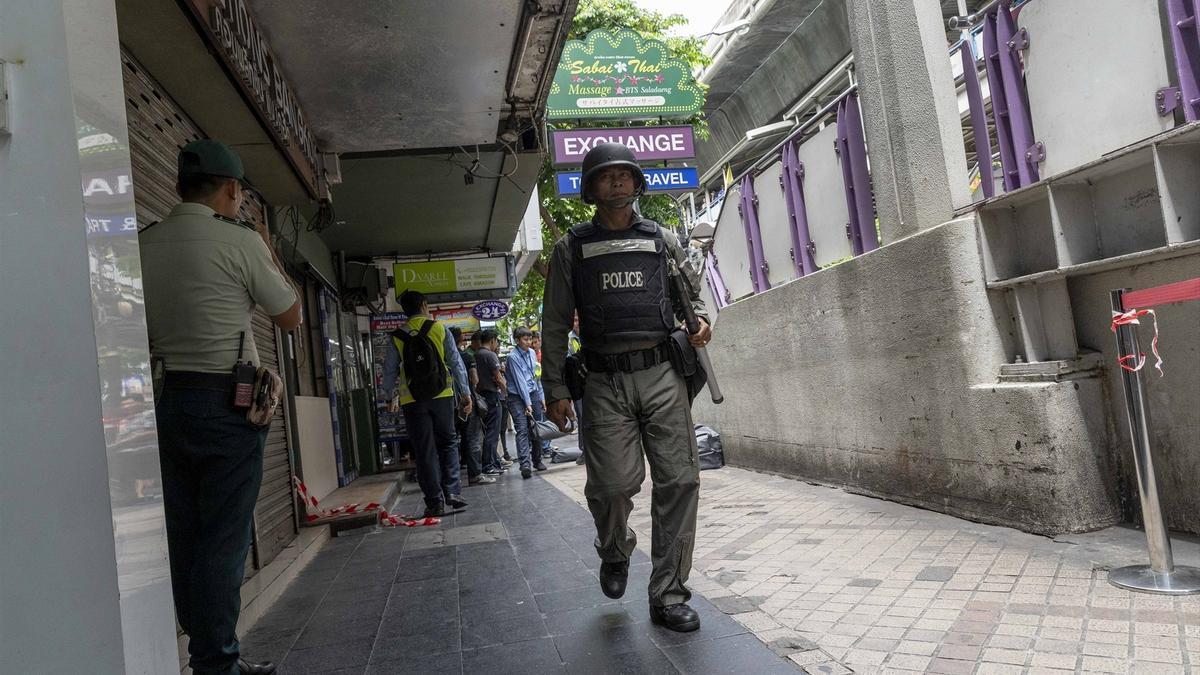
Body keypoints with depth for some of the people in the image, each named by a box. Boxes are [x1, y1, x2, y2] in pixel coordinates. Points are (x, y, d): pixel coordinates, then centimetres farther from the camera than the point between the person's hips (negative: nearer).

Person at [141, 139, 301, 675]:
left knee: (183, 536, 11)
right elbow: (291, 317, 0)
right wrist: (271, 255, 13)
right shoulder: (240, 241, -9)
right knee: (223, 540, 1)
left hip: (164, 400, 6)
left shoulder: (144, 243, 7)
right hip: (224, 403, -6)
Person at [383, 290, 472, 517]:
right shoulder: (440, 329, 1)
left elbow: (389, 372, 7)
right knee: (448, 443, 14)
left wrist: (391, 398, 21)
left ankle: (435, 501, 6)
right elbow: (456, 363, 0)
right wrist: (465, 392, 6)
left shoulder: (396, 338, 3)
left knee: (424, 451, 5)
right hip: (442, 396, 0)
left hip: (412, 401, 0)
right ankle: (452, 491, 3)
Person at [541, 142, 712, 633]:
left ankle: (668, 594, 8)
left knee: (678, 480, -5)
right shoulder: (571, 249, 10)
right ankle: (615, 552, 25)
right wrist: (555, 389, 2)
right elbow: (555, 323, 9)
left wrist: (700, 319, 0)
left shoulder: (661, 241, 15)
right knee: (614, 482, -10)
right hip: (606, 383, -1)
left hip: (662, 375, 2)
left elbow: (691, 294, 24)